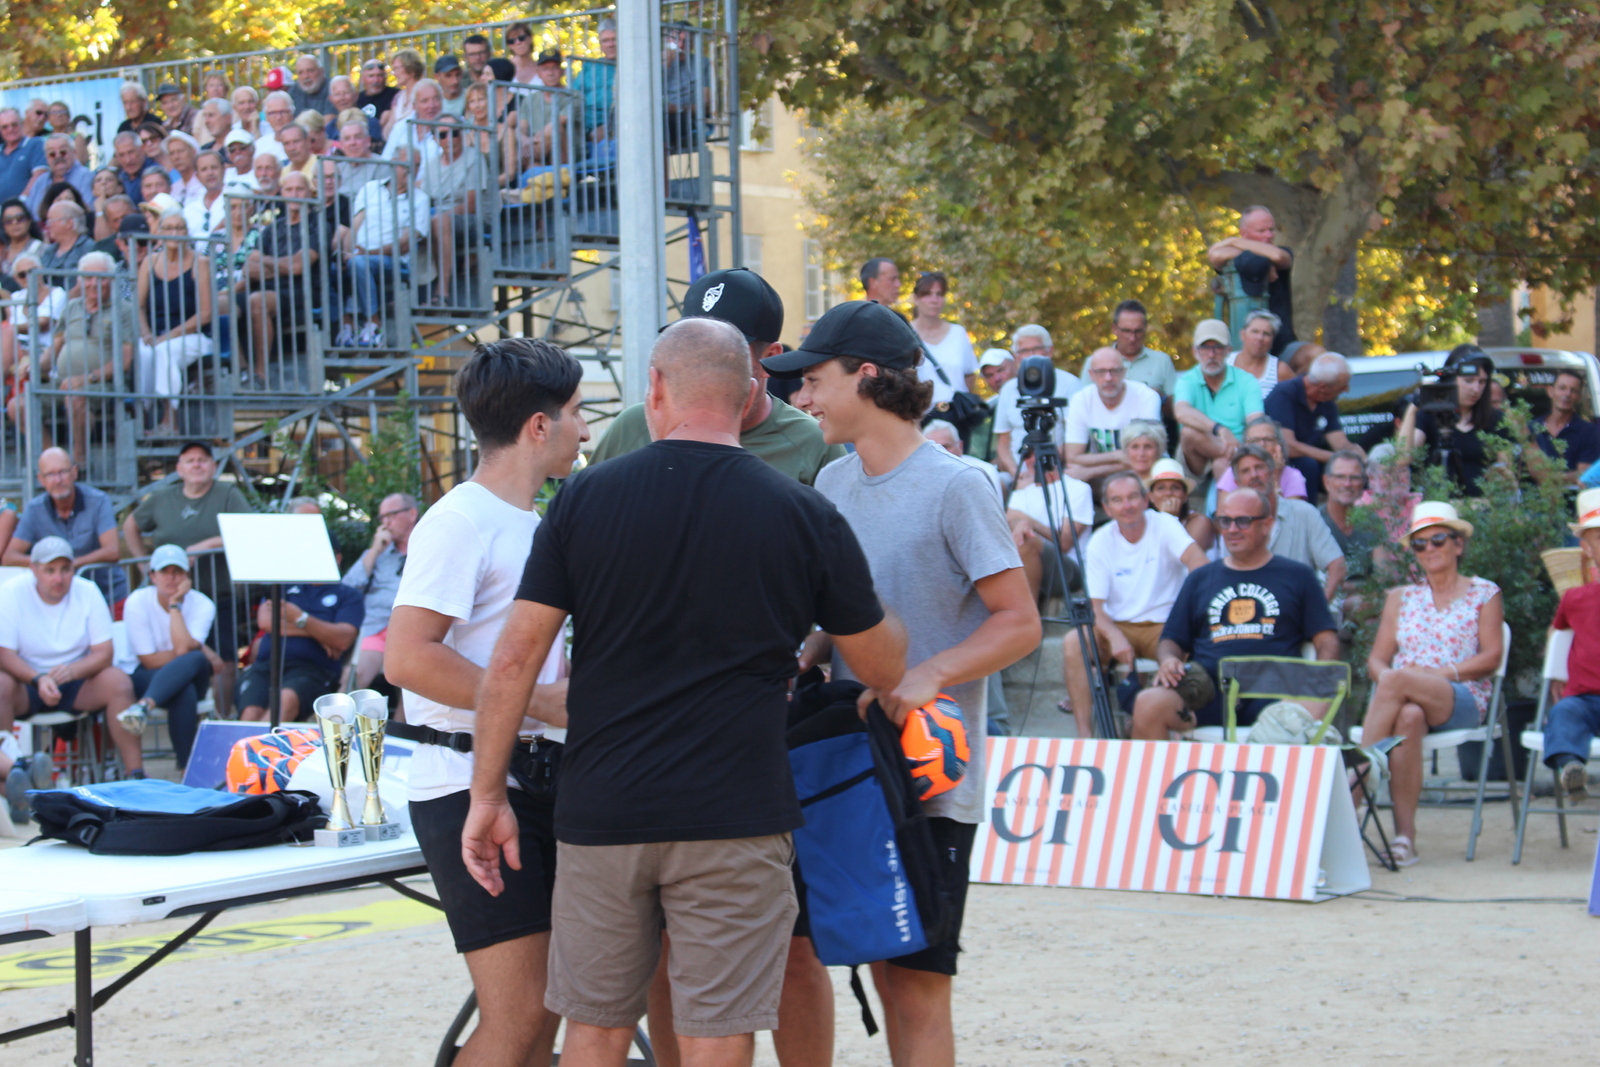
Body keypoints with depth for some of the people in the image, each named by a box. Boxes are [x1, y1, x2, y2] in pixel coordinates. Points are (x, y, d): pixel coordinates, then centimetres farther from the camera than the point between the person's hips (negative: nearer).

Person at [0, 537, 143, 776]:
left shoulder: (88, 592, -5)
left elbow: (103, 653, -8)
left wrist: (72, 671, -29)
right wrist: (38, 680, -33)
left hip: (77, 682, 2)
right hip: (28, 682, -2)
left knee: (118, 681, -25)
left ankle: (136, 774, -23)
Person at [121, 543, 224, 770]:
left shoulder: (202, 605, -7)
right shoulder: (138, 602, -10)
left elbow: (183, 648, -25)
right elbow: (149, 660, -13)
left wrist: (175, 604, -18)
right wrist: (201, 652, -14)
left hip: (192, 677, 1)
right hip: (150, 679, -1)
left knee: (193, 661, -39)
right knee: (185, 692, -39)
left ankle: (145, 705, -61)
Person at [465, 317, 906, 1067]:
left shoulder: (584, 499, 0)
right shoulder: (806, 518, -3)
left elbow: (516, 657, -2)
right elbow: (885, 669, 7)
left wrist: (488, 794, 5)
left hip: (600, 815, 2)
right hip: (733, 824, -2)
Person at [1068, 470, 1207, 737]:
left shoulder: (1164, 525, -5)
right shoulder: (1100, 542, 0)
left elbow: (1196, 559, -24)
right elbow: (1094, 605, -5)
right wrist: (1115, 636, -26)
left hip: (1164, 626, -2)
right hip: (1118, 626, 2)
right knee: (1073, 644, -27)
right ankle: (1085, 735, -25)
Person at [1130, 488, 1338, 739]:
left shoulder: (1297, 576, 19)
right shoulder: (1200, 578, 25)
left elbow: (1327, 640, 13)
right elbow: (1171, 641, 23)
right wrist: (1168, 660, -1)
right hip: (1207, 693, 2)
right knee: (1147, 704, -29)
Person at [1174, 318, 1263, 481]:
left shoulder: (1245, 382, 6)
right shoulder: (1187, 381, 3)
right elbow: (1181, 412, -22)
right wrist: (1220, 429, -40)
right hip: (1199, 461, 1)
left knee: (1223, 462, -37)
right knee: (1190, 432, -31)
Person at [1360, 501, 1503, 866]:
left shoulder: (1484, 593, 14)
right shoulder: (1401, 597, 23)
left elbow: (1491, 657, 2)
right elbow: (1376, 661, 15)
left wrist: (1444, 672, -13)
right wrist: (1384, 675, -10)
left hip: (1464, 701, -2)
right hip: (1405, 698, 2)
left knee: (1397, 681, -35)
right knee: (1409, 716, -38)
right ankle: (1404, 833, -42)